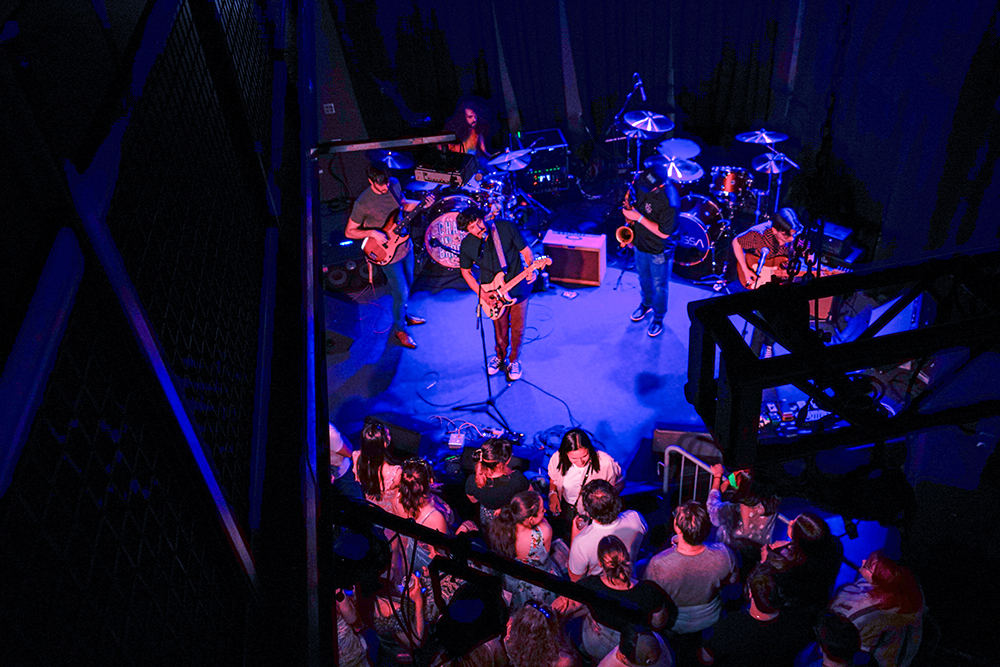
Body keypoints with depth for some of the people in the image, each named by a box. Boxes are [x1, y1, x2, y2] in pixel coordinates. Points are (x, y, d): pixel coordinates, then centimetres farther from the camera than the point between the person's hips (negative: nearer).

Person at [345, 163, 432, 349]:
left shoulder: (394, 184, -8)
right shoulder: (363, 203, -26)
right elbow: (349, 232, -16)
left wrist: (422, 204, -8)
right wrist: (372, 233, -30)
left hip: (405, 244, 7)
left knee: (408, 283, 24)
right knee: (401, 293, 2)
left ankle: (403, 315, 49)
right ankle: (399, 329, 27)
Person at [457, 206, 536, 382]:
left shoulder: (505, 227, -19)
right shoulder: (467, 245, -14)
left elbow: (525, 251, -9)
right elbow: (466, 271, 2)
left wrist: (532, 269, -29)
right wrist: (482, 293, -7)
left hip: (519, 287, -1)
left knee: (518, 329, 9)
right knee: (500, 330, 14)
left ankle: (514, 360, 35)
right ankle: (500, 357, 44)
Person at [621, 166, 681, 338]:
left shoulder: (669, 201, -35)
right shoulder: (641, 185, -14)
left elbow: (664, 233, -29)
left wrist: (639, 218, -31)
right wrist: (630, 209, -9)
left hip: (659, 251, -6)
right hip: (641, 243, 6)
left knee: (659, 286, 15)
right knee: (643, 279, 28)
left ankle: (658, 318, 36)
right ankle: (646, 304, 54)